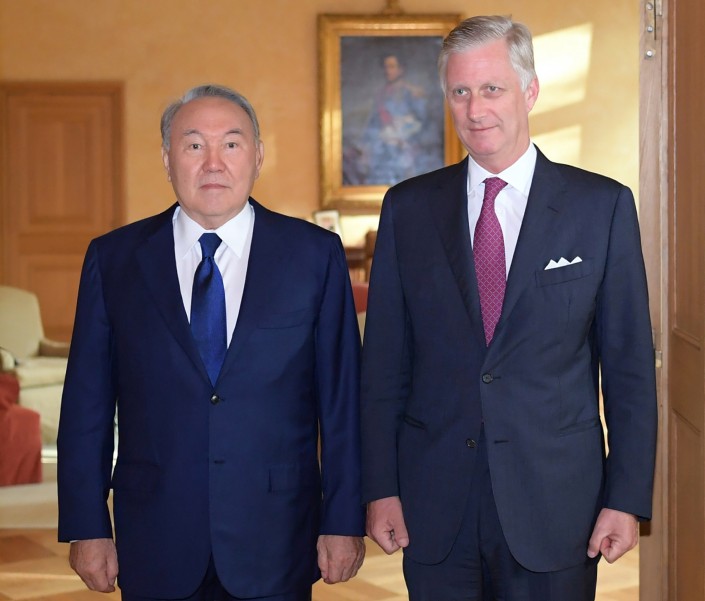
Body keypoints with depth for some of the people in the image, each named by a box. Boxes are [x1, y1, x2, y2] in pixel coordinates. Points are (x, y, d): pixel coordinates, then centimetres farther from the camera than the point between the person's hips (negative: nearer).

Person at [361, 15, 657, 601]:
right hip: (434, 509, 2)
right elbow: (384, 360, 5)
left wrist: (628, 498, -5)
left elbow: (630, 366, -1)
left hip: (555, 503, -1)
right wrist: (380, 487, 1)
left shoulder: (603, 205, -2)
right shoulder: (408, 207, 4)